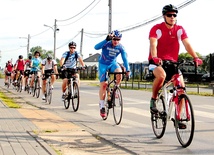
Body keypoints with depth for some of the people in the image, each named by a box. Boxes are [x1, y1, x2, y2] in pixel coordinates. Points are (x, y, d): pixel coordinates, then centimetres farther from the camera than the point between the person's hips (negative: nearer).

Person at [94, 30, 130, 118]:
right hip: (103, 64, -2)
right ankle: (102, 106, 4)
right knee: (103, 85, -6)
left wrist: (127, 70, -21)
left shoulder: (121, 47, -13)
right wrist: (106, 40, -47)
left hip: (113, 63, 2)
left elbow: (125, 58, -12)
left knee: (119, 73, -32)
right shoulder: (106, 44, -20)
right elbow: (96, 47, -37)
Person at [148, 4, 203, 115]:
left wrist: (195, 57, -29)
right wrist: (154, 58, -44)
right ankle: (153, 99, -11)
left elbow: (187, 44, -12)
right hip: (157, 62, -4)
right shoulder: (156, 29, -11)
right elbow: (153, 45, -25)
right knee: (161, 76, -36)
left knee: (181, 87, -9)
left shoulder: (180, 29, -1)